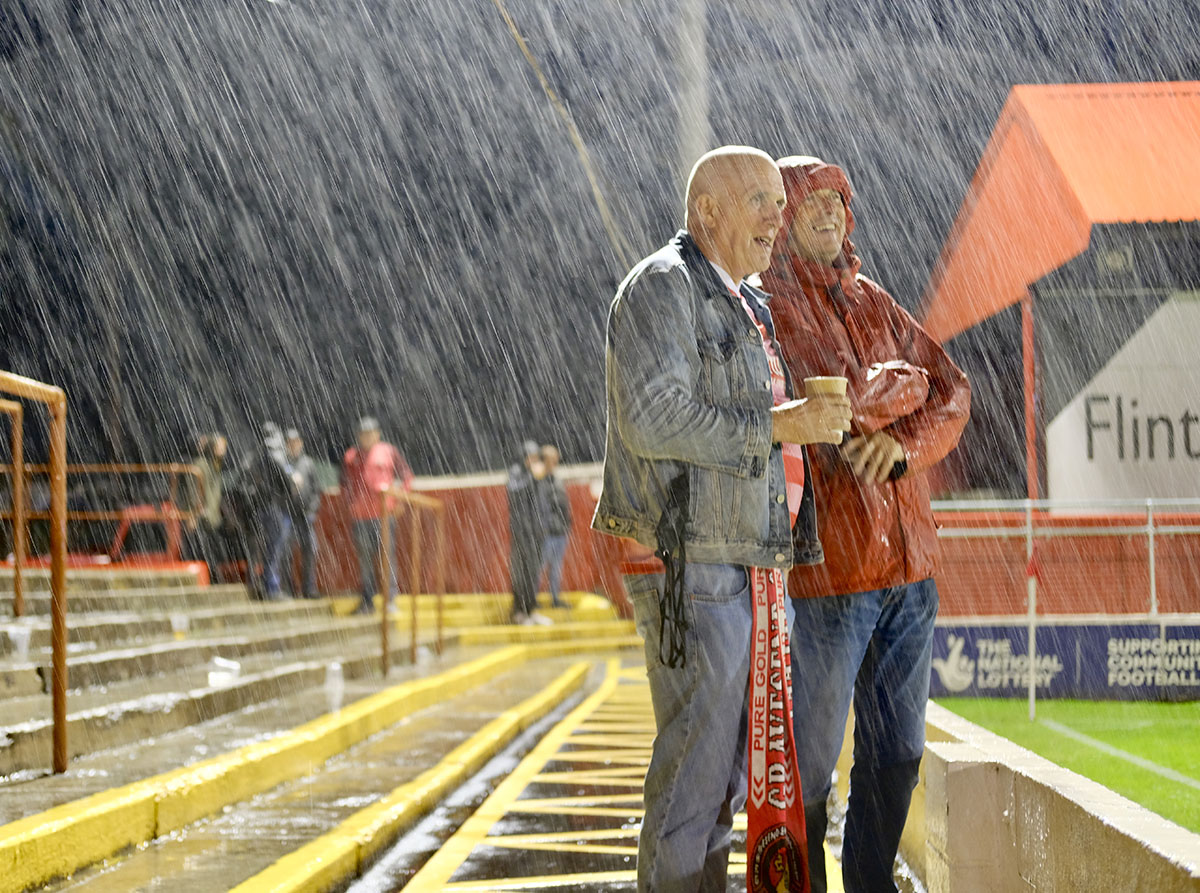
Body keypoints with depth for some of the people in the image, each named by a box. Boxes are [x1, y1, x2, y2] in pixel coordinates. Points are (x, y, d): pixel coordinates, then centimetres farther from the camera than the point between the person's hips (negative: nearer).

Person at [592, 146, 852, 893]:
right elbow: (655, 422, -20)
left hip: (741, 564, 10)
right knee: (697, 754, -9)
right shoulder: (663, 287, -9)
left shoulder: (746, 306, 21)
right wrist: (779, 426, -18)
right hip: (689, 559, -10)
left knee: (729, 760, 12)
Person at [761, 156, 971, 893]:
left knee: (898, 752, 11)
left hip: (908, 561, 7)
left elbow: (952, 393, 8)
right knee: (811, 759, -2)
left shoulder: (874, 303, 17)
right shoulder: (764, 308, -3)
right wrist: (899, 388, -2)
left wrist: (903, 442, -11)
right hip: (826, 562, -7)